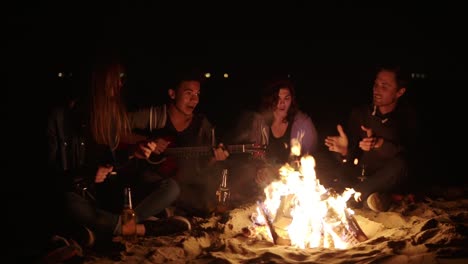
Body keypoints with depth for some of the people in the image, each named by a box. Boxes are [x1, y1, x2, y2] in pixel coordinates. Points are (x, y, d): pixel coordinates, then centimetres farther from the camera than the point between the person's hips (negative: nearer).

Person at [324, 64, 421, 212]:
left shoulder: (408, 116, -3)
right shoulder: (359, 113, 1)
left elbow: (408, 154, -18)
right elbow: (351, 157, -3)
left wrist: (379, 143, -35)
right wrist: (344, 151, -27)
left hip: (386, 182, -1)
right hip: (358, 176, 1)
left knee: (399, 165, -34)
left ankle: (356, 194, -20)